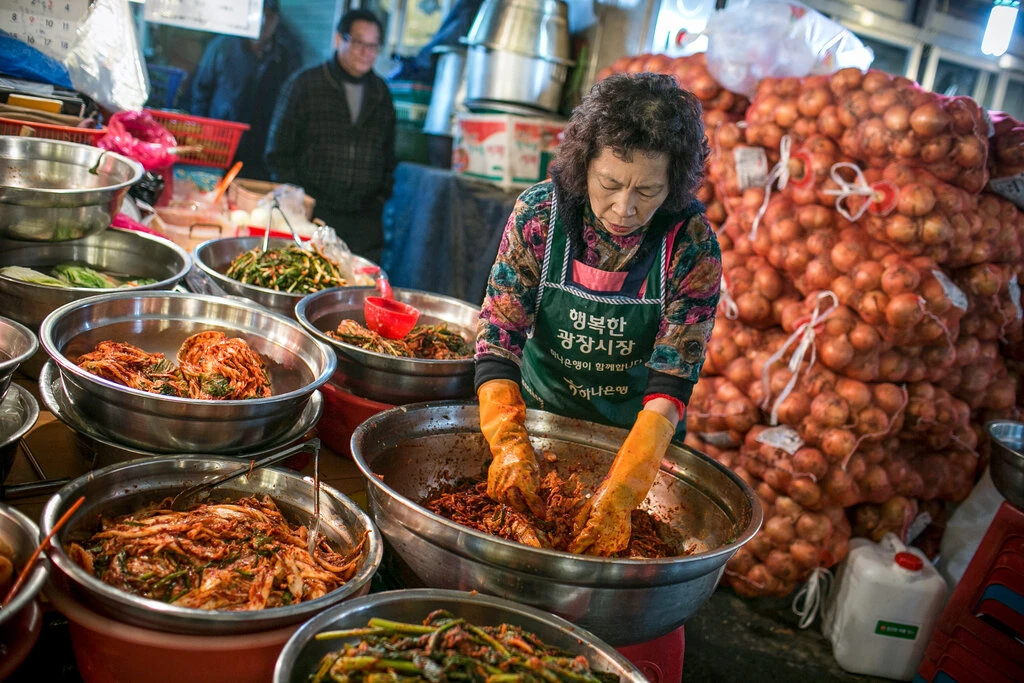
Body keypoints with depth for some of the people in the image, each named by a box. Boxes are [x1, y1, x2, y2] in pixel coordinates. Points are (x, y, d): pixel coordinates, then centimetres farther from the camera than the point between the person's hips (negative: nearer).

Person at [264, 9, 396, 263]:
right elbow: (279, 153, 4)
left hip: (365, 221, 3)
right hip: (311, 214, -2)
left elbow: (388, 154, 21)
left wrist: (381, 197, 12)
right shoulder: (305, 85, 3)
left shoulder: (381, 93, 13)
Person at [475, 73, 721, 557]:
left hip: (639, 432, 0)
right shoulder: (538, 214, -19)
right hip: (540, 412, 1)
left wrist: (620, 491, -37)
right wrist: (509, 441, -36)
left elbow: (671, 382, -25)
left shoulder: (692, 244, -22)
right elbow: (497, 340, -20)